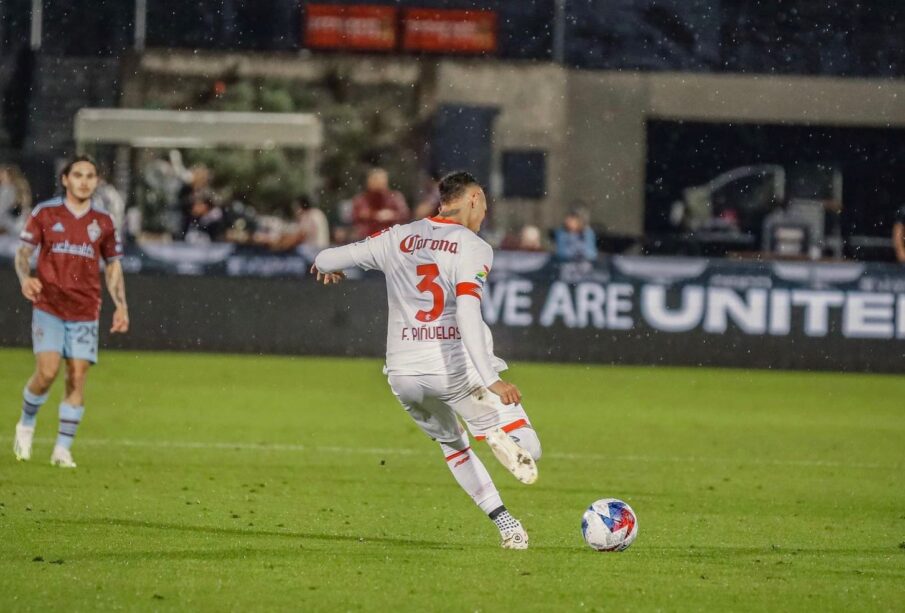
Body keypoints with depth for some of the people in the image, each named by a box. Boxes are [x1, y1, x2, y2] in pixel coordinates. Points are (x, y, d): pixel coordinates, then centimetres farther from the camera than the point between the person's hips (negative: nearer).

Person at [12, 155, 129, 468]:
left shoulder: (103, 221, 7)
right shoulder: (45, 213, 1)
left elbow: (113, 265, 15)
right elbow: (23, 251, 5)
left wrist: (120, 305, 4)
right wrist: (25, 277, -17)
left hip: (85, 312, 2)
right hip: (48, 307, -2)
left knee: (77, 378, -5)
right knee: (47, 371, -15)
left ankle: (63, 449, 2)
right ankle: (26, 424, 12)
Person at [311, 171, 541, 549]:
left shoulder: (398, 239, 9)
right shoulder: (473, 248, -5)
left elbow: (329, 259, 17)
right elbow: (467, 313, -20)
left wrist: (325, 266, 43)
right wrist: (490, 380, -26)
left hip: (404, 374, 5)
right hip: (457, 369, -5)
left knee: (452, 445, 29)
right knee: (527, 451, 2)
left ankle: (505, 524, 18)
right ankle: (498, 434, -30)